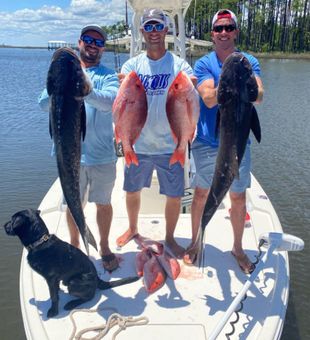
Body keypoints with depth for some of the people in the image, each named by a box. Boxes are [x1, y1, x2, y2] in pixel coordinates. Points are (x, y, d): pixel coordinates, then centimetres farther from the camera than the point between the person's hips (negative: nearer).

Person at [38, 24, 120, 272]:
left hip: (102, 155, -1)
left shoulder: (109, 76, 0)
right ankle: (74, 243, 38)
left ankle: (104, 247, 32)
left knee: (103, 203, 12)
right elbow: (44, 104, -4)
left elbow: (109, 101, -20)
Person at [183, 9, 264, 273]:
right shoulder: (203, 64, -4)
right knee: (201, 194, 11)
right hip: (207, 143, -2)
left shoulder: (249, 62, 2)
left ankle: (238, 248, 31)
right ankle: (194, 242, 32)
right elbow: (209, 100, -17)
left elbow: (259, 96, -14)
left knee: (239, 198, 11)